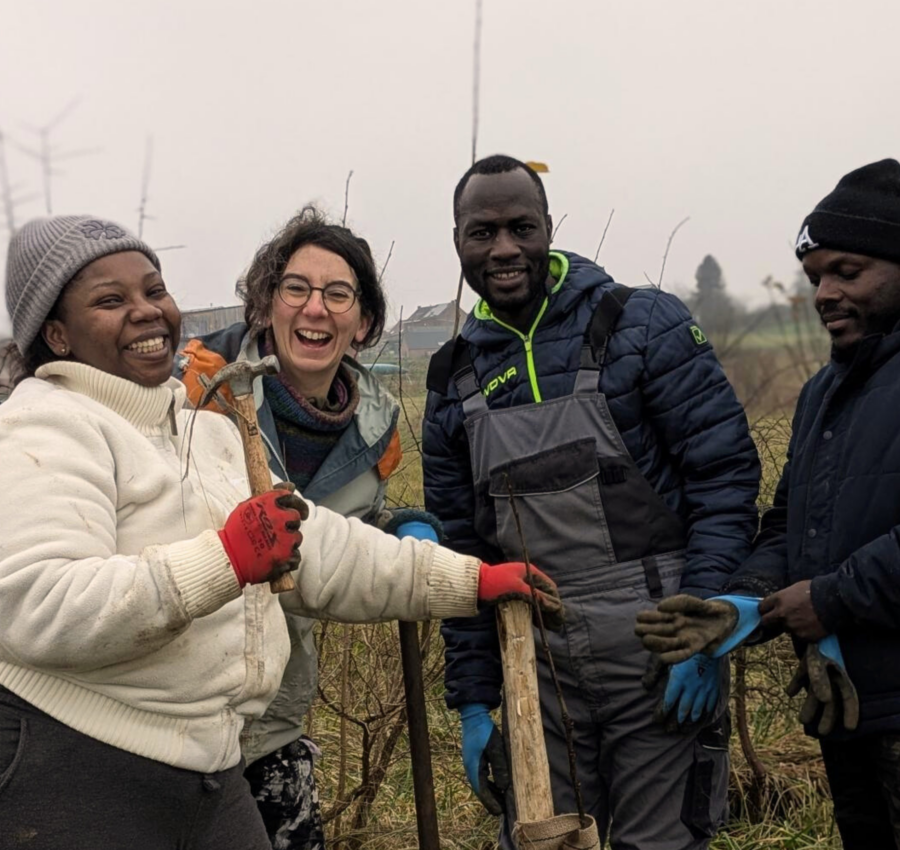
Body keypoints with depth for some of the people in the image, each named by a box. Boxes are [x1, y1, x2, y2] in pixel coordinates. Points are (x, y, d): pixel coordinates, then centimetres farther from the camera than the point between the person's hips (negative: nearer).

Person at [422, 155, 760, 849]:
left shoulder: (646, 325, -5)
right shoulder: (455, 382, 8)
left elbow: (726, 473, -8)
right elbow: (460, 549, 11)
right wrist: (473, 702, 10)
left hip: (657, 659, -4)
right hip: (535, 670, 4)